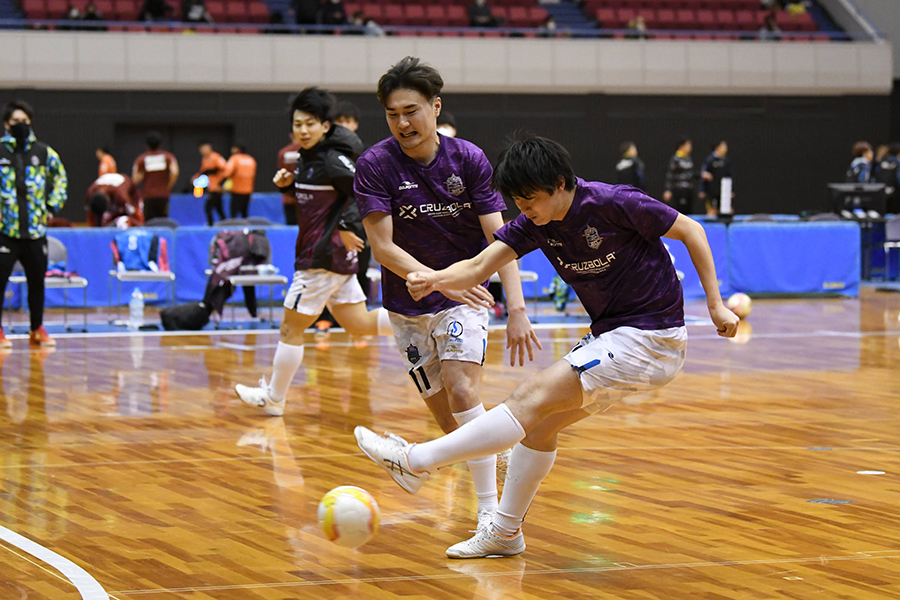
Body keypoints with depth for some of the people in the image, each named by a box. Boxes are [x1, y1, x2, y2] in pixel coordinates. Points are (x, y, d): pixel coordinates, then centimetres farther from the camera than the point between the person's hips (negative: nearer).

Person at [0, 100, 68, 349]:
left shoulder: (44, 152, 8)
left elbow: (60, 178, 21)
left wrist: (53, 206, 11)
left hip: (36, 229, 3)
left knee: (37, 280, 11)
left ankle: (37, 329, 23)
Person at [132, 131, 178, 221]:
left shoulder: (141, 159, 0)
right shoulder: (168, 157, 1)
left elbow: (135, 180, -5)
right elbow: (174, 172, -14)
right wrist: (168, 187, -1)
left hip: (147, 197, -1)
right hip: (163, 196, 1)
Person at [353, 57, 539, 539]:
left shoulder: (469, 159, -9)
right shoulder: (376, 165, -11)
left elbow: (498, 239, -10)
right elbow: (382, 247, -15)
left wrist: (517, 309, -21)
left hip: (465, 298, -1)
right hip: (408, 306, 2)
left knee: (461, 390, -20)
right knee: (442, 413, 2)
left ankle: (490, 509, -16)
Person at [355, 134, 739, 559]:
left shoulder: (613, 204, -19)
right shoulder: (535, 224, 0)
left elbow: (691, 231, -9)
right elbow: (478, 267, -11)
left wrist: (716, 305, -10)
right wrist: (435, 279, -32)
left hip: (650, 340, -8)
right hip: (611, 336, 8)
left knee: (533, 399, -14)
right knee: (542, 423, 9)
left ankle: (416, 461, -12)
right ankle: (505, 532, 24)